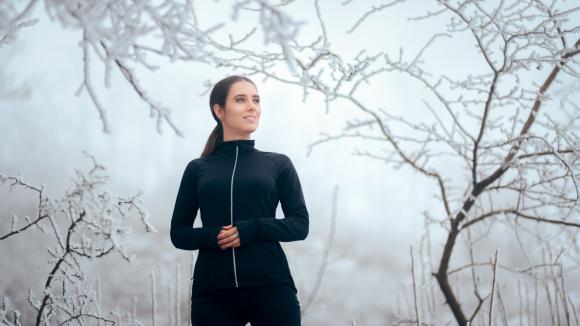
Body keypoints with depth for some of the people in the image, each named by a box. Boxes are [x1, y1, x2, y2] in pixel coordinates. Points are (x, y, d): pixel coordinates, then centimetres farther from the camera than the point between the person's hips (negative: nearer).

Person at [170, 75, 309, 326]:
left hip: (270, 287, -1)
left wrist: (252, 229, -11)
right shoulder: (198, 169, 11)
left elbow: (300, 224, 5)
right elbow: (179, 232, 11)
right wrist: (210, 236, -10)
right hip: (212, 290, 1)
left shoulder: (278, 164, 9)